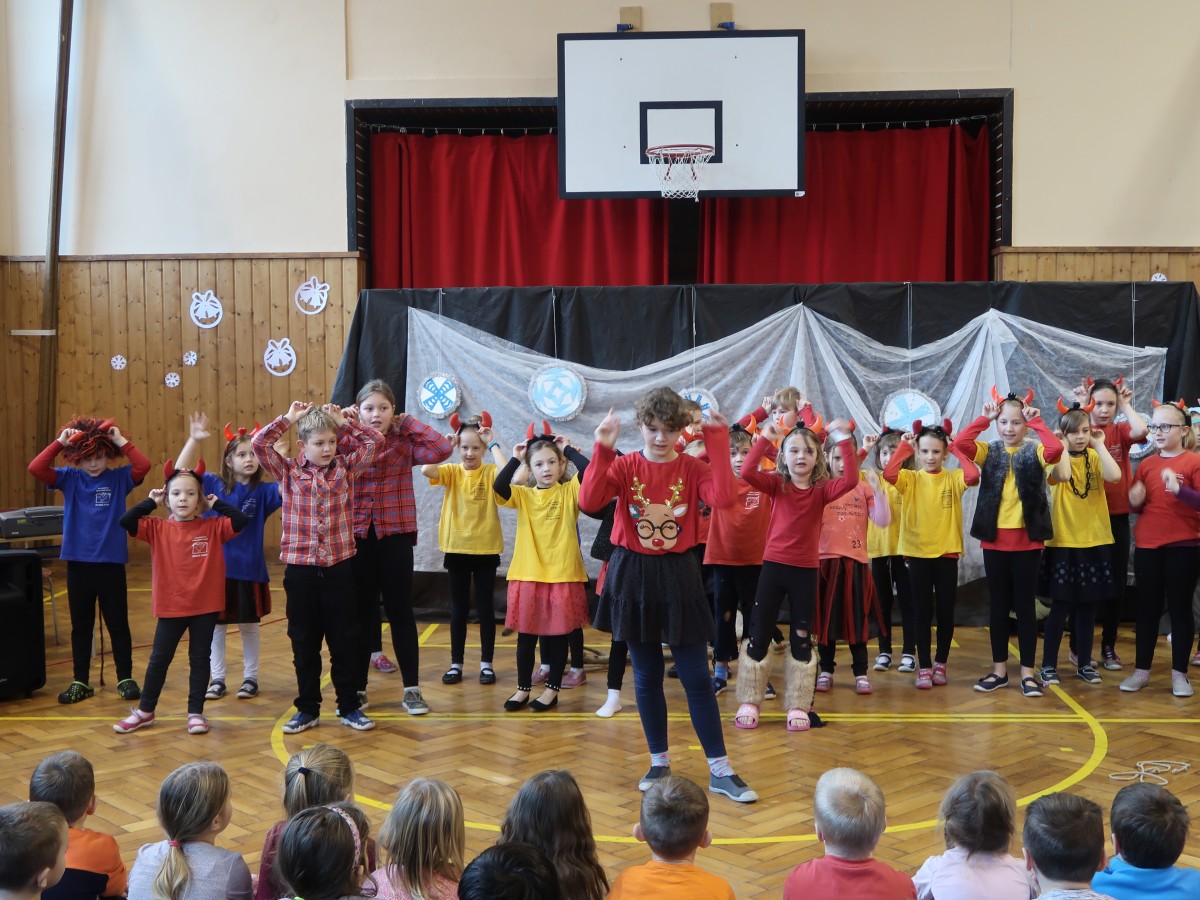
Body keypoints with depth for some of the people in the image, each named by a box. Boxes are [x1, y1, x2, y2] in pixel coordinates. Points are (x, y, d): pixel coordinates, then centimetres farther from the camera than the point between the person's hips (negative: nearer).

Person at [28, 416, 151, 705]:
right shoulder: (69, 478, 1)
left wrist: (122, 442, -18)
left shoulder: (119, 478, -2)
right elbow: (35, 468, -12)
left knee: (118, 625, 7)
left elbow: (144, 466, -19)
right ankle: (80, 682, 21)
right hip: (78, 563, 2)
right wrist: (60, 442, -16)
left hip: (111, 564, -2)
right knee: (80, 626, 11)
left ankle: (125, 679, 19)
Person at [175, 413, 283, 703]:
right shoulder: (213, 485, 0)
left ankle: (250, 678, 25)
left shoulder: (262, 491, -3)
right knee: (215, 626, 9)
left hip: (250, 571, -1)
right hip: (217, 569, 1)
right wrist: (193, 440, -16)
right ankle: (216, 679, 21)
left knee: (249, 626, 12)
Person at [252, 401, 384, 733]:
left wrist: (342, 420, 3)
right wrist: (289, 418, -4)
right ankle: (307, 709, 20)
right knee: (304, 643, 9)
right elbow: (259, 444, -11)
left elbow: (375, 441, 0)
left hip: (339, 568, 1)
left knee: (345, 641, 7)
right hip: (300, 569, 0)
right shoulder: (288, 471, 1)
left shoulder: (346, 467, 4)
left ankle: (350, 707, 18)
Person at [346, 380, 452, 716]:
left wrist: (407, 422, -6)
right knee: (361, 613, 10)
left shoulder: (404, 444, 1)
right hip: (357, 537, 1)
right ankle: (357, 687, 20)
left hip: (396, 537, 0)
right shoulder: (348, 442, 1)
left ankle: (412, 689, 12)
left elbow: (442, 448, -13)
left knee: (400, 612, 5)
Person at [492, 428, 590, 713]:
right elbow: (498, 486, -14)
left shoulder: (569, 491, 0)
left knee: (558, 635, 7)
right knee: (526, 635, 10)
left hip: (563, 576, -2)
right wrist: (515, 459, -10)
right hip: (527, 576, 2)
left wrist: (569, 449, -9)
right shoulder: (523, 495, 4)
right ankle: (523, 689, 22)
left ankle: (552, 690, 19)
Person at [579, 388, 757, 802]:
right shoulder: (625, 465, -1)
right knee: (647, 676, 10)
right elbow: (589, 501, -18)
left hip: (679, 574, 0)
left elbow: (722, 497, -22)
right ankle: (659, 762, 24)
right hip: (633, 575, 1)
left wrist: (719, 443, -20)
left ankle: (720, 770, 10)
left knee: (697, 677, 2)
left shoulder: (692, 468, -2)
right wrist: (603, 450, -23)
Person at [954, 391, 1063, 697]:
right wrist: (984, 418, -12)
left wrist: (1036, 421, -14)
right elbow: (960, 443, -13)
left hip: (1027, 539, -2)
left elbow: (1057, 448, -22)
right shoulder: (989, 452, 5)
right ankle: (999, 669, 17)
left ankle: (1028, 672, 10)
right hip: (994, 539, 2)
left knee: (1025, 605, 3)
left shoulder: (1034, 452, 0)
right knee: (998, 605, 9)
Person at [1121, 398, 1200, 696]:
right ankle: (1141, 670, 17)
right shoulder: (1147, 464, 8)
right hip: (1147, 546, 4)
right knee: (1147, 607, 9)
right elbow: (1133, 506, 17)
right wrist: (1136, 501, -4)